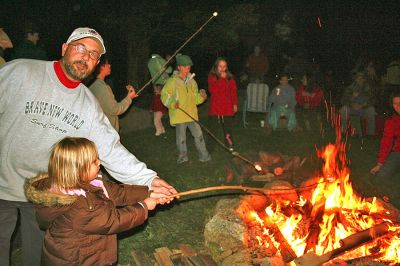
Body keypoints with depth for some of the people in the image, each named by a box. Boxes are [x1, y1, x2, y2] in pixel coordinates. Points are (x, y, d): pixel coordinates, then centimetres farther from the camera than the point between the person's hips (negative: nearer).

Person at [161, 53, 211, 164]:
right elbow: (164, 96, -5)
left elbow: (195, 99, 11)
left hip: (192, 114, 4)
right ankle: (183, 156, 25)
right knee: (181, 137, 7)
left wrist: (201, 96, -10)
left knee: (198, 134, 2)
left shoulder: (191, 81, 8)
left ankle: (204, 156, 15)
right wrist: (172, 103, -22)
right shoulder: (172, 81, -6)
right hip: (178, 114, -3)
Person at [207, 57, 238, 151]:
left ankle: (230, 147, 18)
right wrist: (222, 79, -14)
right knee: (213, 128, 1)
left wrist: (235, 104, 3)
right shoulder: (212, 77, 0)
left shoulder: (230, 77, 7)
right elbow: (213, 90, -13)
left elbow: (234, 91, 9)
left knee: (227, 129, 8)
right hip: (215, 108, -2)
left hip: (227, 108, 2)